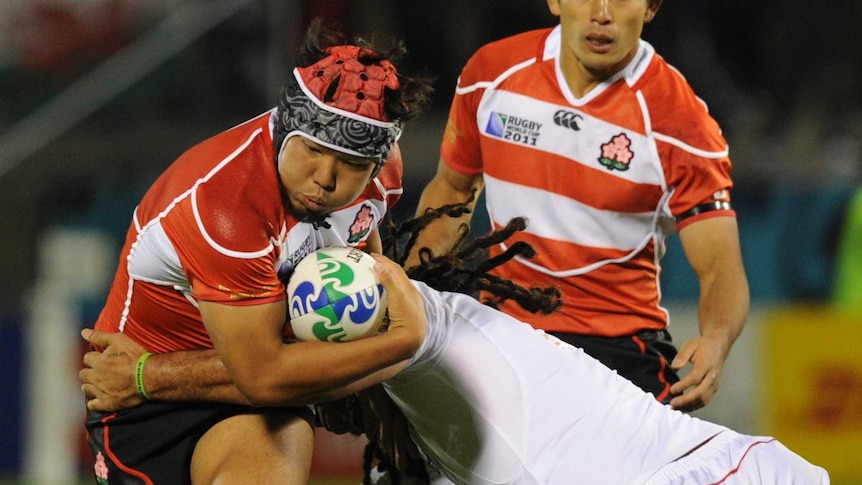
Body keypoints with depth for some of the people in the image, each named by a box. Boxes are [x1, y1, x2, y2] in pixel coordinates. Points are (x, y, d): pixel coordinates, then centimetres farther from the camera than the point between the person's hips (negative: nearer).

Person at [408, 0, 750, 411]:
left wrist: (714, 344, -37)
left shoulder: (679, 122, -12)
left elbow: (720, 267, -16)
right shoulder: (491, 73, -1)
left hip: (621, 349, -3)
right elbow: (453, 187, 17)